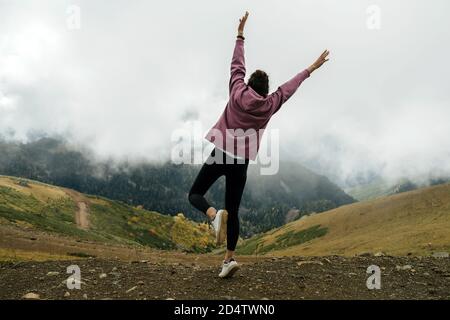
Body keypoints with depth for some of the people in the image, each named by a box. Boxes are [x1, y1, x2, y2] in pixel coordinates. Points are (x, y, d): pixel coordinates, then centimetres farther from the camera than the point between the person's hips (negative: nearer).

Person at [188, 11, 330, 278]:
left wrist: (241, 35, 21)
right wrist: (311, 69, 27)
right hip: (242, 162, 3)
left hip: (221, 155, -2)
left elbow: (237, 66, 9)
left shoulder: (238, 93, -4)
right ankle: (230, 258, 5)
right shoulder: (270, 105, 1)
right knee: (233, 210, 10)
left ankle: (214, 215, -23)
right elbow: (290, 86, 13)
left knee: (195, 195, 8)